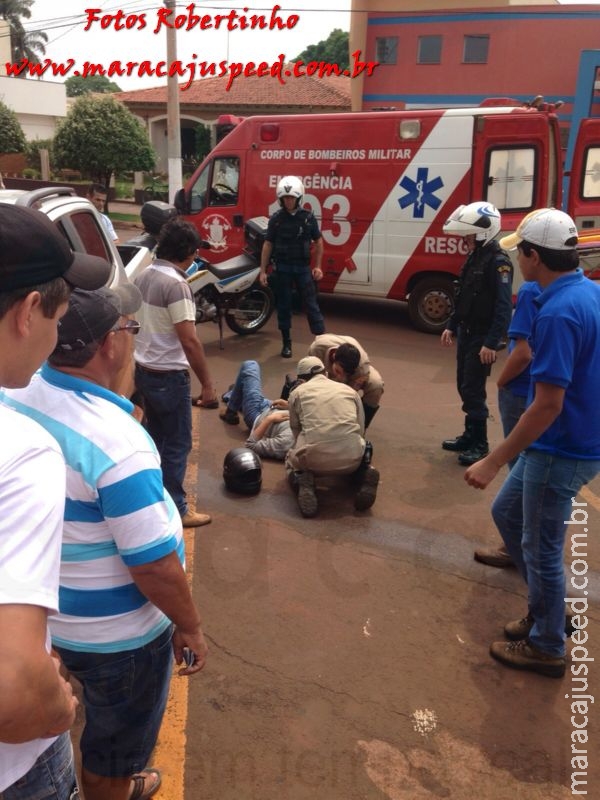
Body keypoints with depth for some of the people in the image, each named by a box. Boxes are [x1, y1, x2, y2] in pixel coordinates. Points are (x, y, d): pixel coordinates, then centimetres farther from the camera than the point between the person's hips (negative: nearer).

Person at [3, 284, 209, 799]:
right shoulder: (116, 441, -34)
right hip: (115, 634, -8)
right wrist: (190, 626, -11)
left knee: (105, 722, 35)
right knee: (117, 738, 22)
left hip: (48, 611, 8)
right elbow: (155, 567, -26)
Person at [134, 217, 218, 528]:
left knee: (155, 437, 22)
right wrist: (207, 384, -18)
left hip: (142, 369, 9)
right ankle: (175, 509, 12)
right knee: (177, 443, 3)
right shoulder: (175, 284, -20)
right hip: (168, 375, -9)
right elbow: (189, 342, -23)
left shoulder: (143, 276, 6)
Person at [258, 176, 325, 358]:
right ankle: (286, 343, 17)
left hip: (303, 267, -1)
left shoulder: (308, 217, 0)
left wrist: (317, 266, 0)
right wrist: (263, 270, 1)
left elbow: (318, 242, 7)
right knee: (283, 306, 6)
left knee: (311, 305, -1)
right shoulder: (276, 219, 1)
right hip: (282, 268, 1)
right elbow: (268, 245, 4)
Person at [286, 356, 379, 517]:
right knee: (365, 446, 38)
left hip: (314, 459, -1)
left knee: (291, 458, 34)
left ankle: (303, 481, 0)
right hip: (350, 458, 2)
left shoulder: (297, 392, 16)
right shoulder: (349, 390, 21)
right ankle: (364, 474, 5)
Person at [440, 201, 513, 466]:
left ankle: (480, 444, 8)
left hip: (482, 337, -9)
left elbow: (504, 307, -22)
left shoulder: (498, 262, -17)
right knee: (464, 387, 14)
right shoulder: (474, 257, 11)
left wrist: (492, 343, -26)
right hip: (466, 333, 9)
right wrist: (451, 326, 17)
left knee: (473, 390, -4)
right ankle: (470, 435, 28)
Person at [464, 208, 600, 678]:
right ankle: (547, 610, 36)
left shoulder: (558, 312, -26)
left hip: (561, 450, -10)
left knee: (540, 548, 7)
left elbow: (547, 405, -27)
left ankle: (547, 647, 28)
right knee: (507, 512, 22)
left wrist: (494, 462, -22)